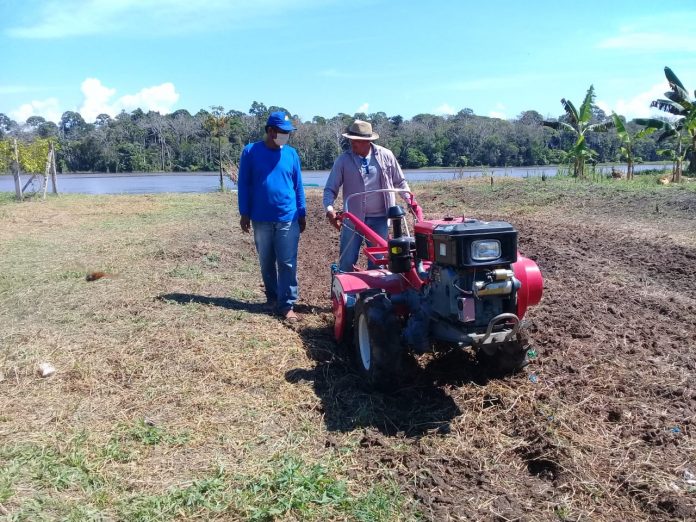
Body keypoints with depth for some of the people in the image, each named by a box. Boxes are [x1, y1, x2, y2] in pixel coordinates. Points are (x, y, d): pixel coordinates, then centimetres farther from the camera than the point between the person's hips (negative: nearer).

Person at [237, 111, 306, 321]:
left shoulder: (291, 153, 4)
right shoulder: (251, 151, -1)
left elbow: (298, 185, 8)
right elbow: (244, 184, 2)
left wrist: (302, 213, 7)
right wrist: (244, 213, -2)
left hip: (288, 218, 0)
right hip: (261, 219, 0)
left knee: (287, 264, -3)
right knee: (266, 263, 13)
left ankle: (286, 304, 2)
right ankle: (272, 297, 29)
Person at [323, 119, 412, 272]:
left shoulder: (386, 156, -2)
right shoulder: (343, 160, -5)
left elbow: (400, 182, 10)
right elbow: (330, 189, -5)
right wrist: (329, 208, -22)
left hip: (379, 219, 1)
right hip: (353, 218, -1)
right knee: (347, 262, 2)